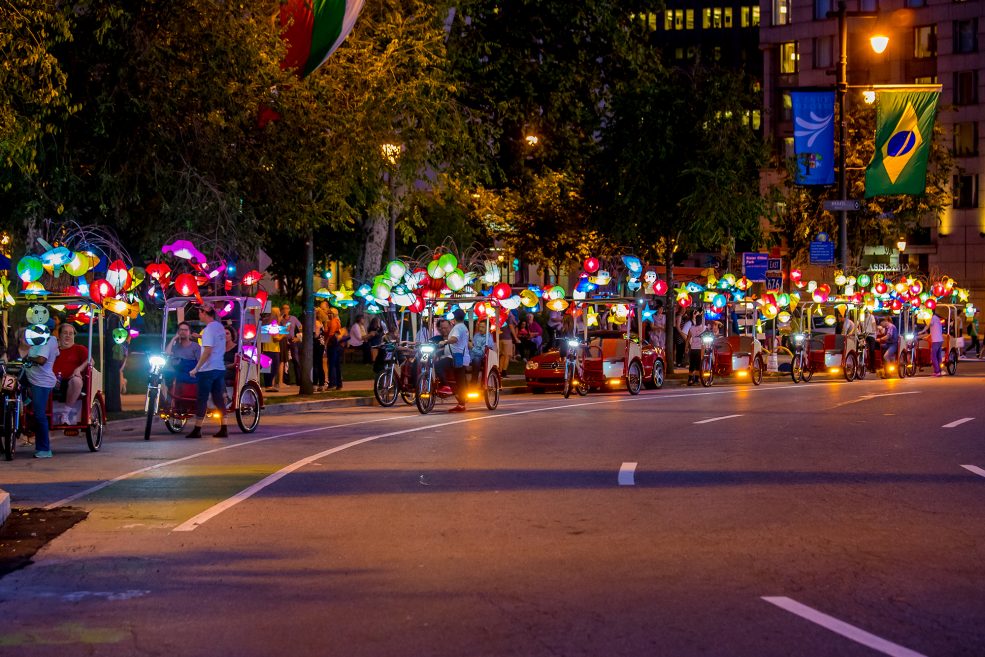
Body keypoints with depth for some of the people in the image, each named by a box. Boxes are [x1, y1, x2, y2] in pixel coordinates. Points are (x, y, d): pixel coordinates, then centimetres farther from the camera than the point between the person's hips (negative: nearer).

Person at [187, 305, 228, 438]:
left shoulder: (209, 329, -15)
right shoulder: (220, 327, 11)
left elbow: (207, 351, -21)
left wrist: (196, 368, -18)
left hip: (208, 369, -8)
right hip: (220, 368, 8)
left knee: (202, 399, -2)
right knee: (219, 399, 8)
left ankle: (197, 430, 1)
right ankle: (223, 429, 7)